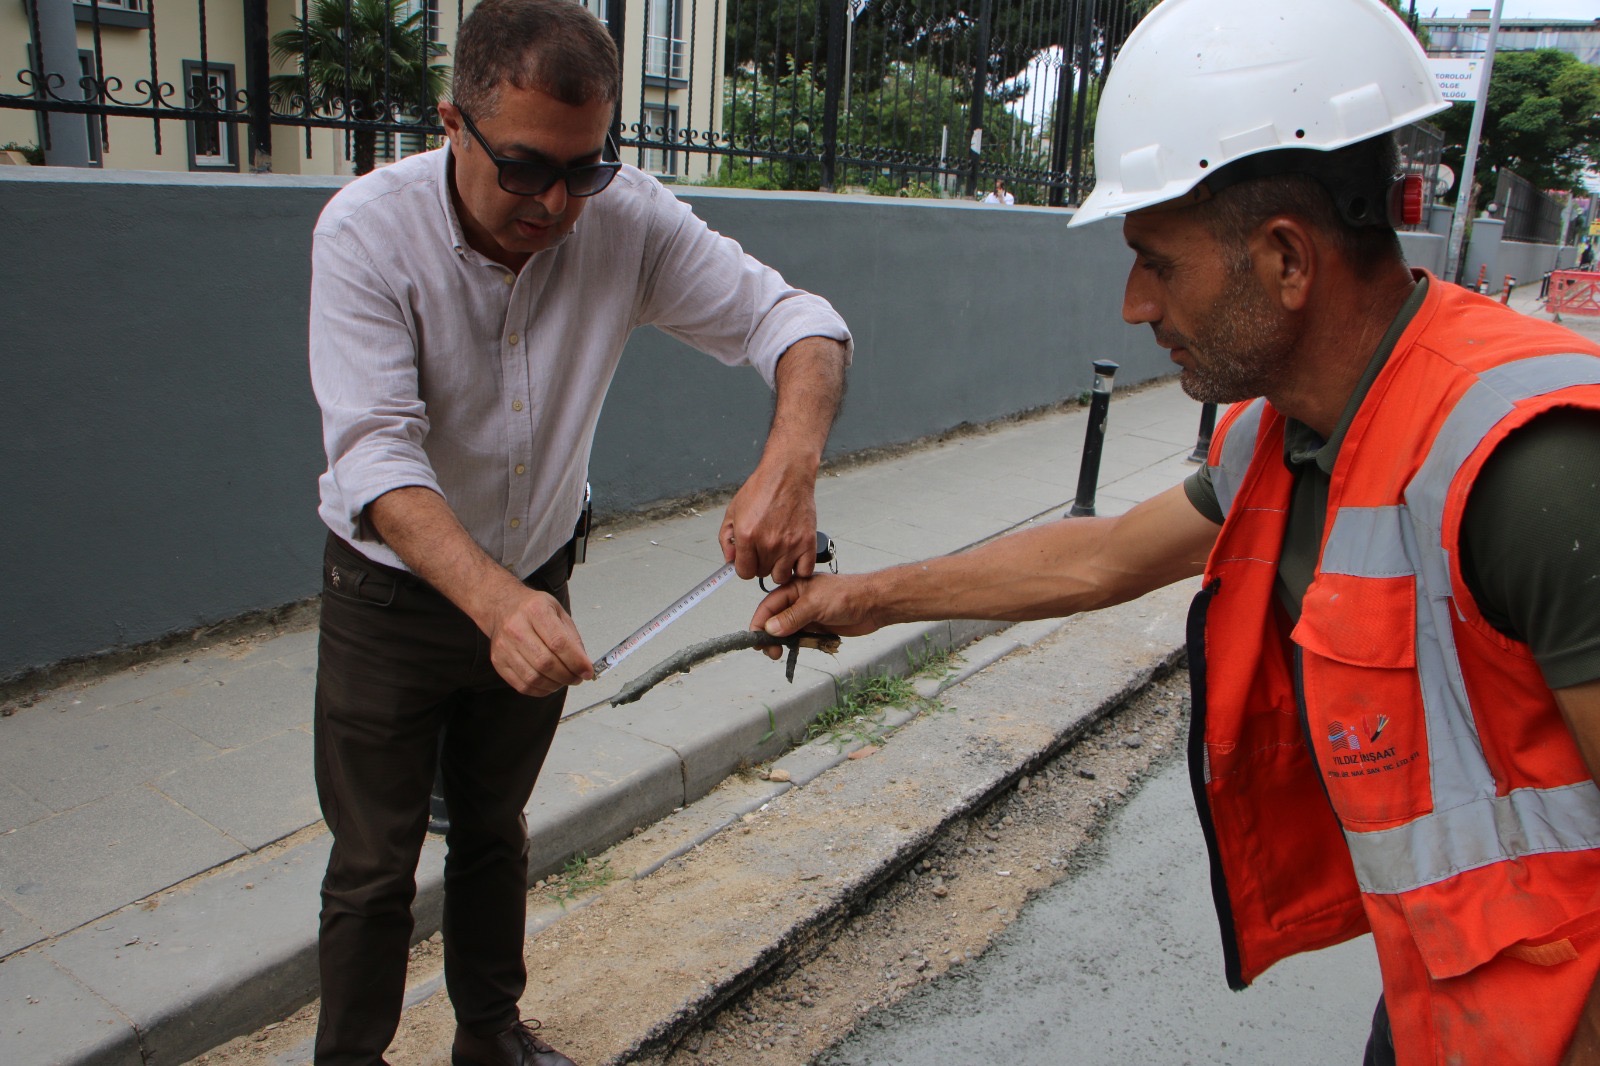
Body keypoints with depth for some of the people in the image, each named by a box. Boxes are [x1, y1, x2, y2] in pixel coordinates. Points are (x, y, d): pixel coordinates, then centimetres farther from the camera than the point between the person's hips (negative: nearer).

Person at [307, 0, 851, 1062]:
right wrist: (495, 600, -50)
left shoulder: (628, 218, -18)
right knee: (374, 867, 8)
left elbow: (795, 319, -20)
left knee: (496, 830, 22)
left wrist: (791, 465, -42)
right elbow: (376, 454, -33)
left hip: (534, 586, 3)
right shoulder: (368, 230, -25)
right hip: (394, 590, -3)